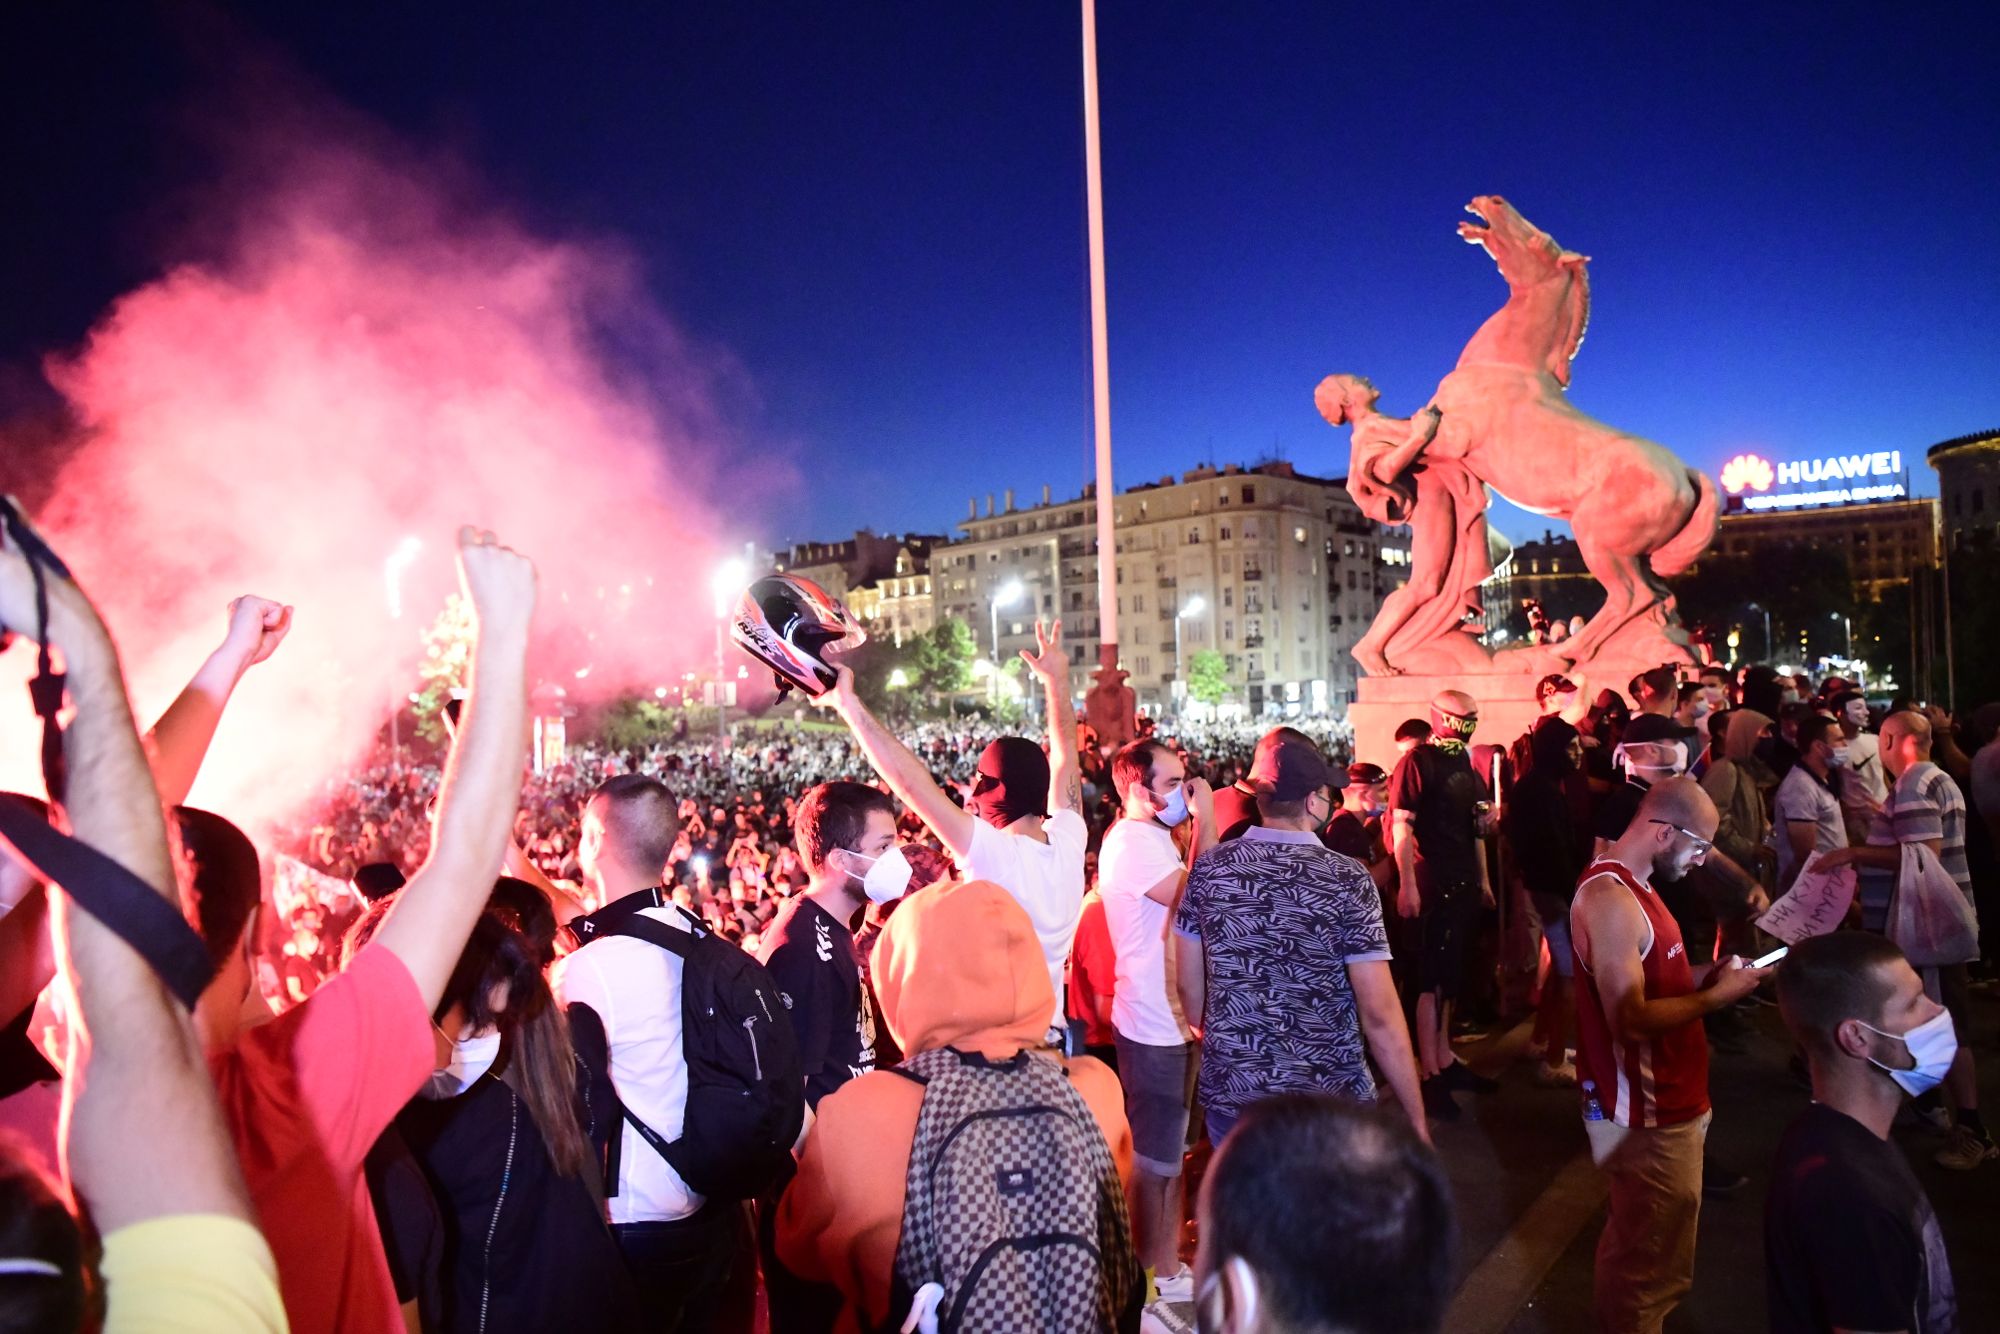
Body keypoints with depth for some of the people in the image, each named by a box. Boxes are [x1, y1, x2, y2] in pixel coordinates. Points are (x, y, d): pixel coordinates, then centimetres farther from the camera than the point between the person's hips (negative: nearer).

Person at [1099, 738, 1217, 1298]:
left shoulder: (1155, 836, 10)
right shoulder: (1131, 841, -20)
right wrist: (1205, 821, -26)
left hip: (1171, 1016, 10)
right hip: (1154, 1024, -10)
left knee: (1171, 1148, 20)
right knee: (1153, 1155, 5)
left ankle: (1168, 1262, 35)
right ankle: (1152, 1274, 20)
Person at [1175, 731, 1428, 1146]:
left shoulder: (1207, 869, -5)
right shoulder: (1347, 879, -15)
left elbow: (1188, 984, 3)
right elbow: (1379, 1013, -16)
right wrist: (1416, 1119, -7)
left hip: (1229, 1093, 3)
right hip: (1328, 1100, -3)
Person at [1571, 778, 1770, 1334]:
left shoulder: (1631, 885, 10)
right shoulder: (1609, 899, -24)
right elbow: (1631, 1019, -27)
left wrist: (1708, 972, 2)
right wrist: (1719, 995, -18)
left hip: (1664, 1101, 10)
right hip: (1646, 1115, -10)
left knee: (1636, 1247, 22)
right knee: (1652, 1269, 3)